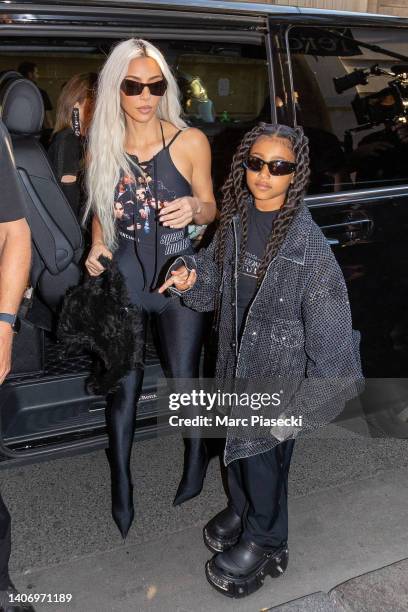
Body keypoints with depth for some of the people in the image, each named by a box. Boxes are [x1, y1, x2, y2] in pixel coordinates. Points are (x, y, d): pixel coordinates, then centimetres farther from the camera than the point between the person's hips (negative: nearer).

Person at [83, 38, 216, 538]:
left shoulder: (190, 142, -6)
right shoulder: (102, 147, 1)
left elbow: (210, 209, 3)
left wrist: (194, 208, -19)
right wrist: (97, 247, -4)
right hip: (123, 278, 2)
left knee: (183, 382, 8)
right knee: (123, 390, 7)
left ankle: (196, 456, 40)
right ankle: (121, 489, 28)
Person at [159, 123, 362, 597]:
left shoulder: (307, 241, -21)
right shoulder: (235, 221, -3)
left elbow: (326, 320, -18)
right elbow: (215, 284, 10)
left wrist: (319, 391, -16)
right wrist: (190, 277, -11)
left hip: (278, 367, -6)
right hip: (236, 360, 6)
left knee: (264, 450, 9)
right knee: (237, 439, 23)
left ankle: (264, 541, 35)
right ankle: (241, 508, 51)